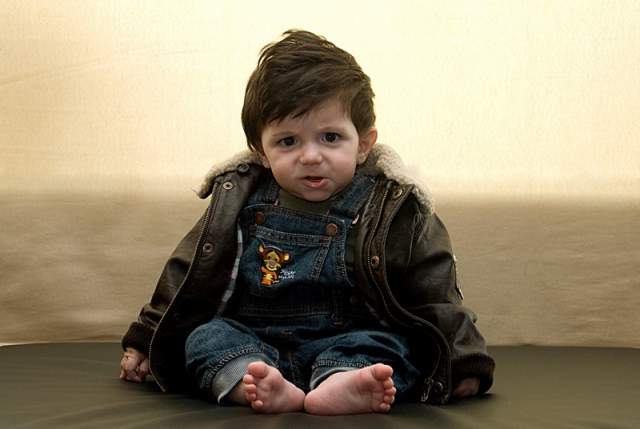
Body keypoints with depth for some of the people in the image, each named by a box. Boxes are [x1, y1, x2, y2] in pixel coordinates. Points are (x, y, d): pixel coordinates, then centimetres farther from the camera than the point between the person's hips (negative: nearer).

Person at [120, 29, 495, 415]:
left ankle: (340, 386, -60)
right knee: (204, 336, -22)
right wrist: (145, 342, 18)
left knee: (389, 345, -29)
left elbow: (435, 295, 6)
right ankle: (257, 386, -51)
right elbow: (188, 277, 16)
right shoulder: (237, 202, 6)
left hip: (348, 344, -2)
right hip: (249, 346, 2)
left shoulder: (394, 212, 0)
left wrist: (462, 363, 0)